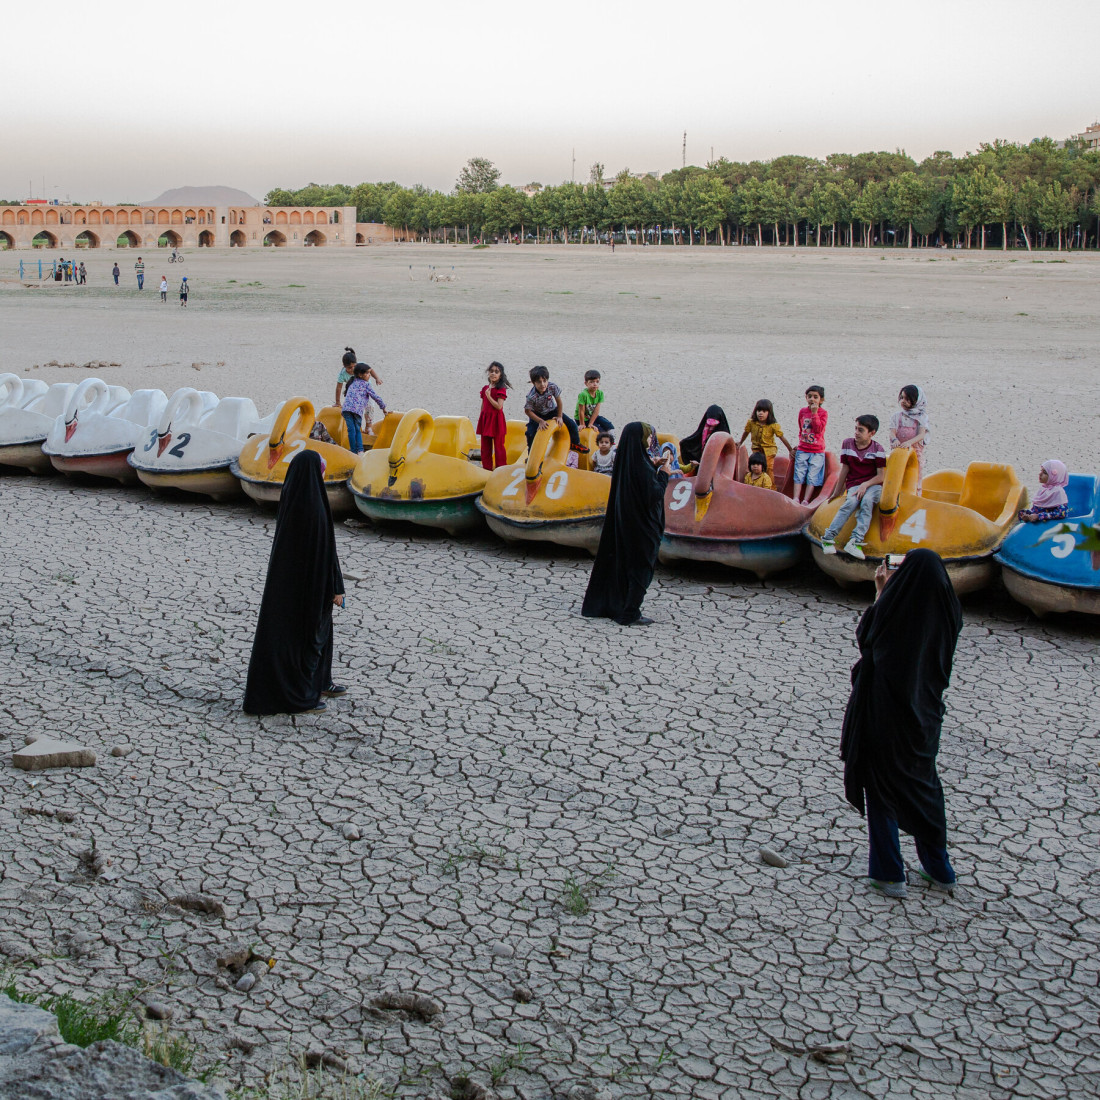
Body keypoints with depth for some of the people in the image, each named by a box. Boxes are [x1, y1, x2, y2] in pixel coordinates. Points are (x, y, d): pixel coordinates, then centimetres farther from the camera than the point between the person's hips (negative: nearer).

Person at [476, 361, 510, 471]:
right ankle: (487, 467, 19)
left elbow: (499, 406, -19)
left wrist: (488, 396, -21)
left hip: (496, 419, -6)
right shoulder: (485, 388, 9)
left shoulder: (501, 389, -10)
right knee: (485, 446, 11)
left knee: (498, 445, 0)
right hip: (485, 419, 6)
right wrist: (481, 419, 15)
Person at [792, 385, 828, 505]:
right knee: (799, 475, -3)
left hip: (817, 451, -3)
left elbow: (819, 429, -17)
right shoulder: (802, 411, 6)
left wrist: (814, 413, -20)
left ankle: (806, 500, -4)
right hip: (802, 450, 3)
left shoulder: (823, 413, -3)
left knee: (812, 477, -4)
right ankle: (796, 499, -5)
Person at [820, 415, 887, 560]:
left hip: (873, 485, -1)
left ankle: (855, 542, -44)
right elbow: (845, 470, 11)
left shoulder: (877, 449, -1)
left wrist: (865, 485, -18)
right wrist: (837, 492, 13)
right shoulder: (847, 444, 5)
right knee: (851, 502, -32)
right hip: (854, 485, 1)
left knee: (867, 501, -34)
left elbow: (881, 476, -4)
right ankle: (828, 538, -39)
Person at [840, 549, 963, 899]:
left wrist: (881, 593, 3)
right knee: (923, 784, 20)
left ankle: (889, 873, 13)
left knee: (881, 787, 9)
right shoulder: (947, 611, -7)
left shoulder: (892, 609, -21)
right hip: (924, 713, 5)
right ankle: (939, 869, 27)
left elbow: (865, 635, -3)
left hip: (884, 713, -5)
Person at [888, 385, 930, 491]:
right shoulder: (896, 416, 7)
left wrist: (910, 442, -29)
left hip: (915, 451, -2)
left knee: (915, 478, 0)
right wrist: (895, 440, -27)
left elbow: (921, 435, -11)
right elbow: (892, 432, -4)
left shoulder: (921, 417, 1)